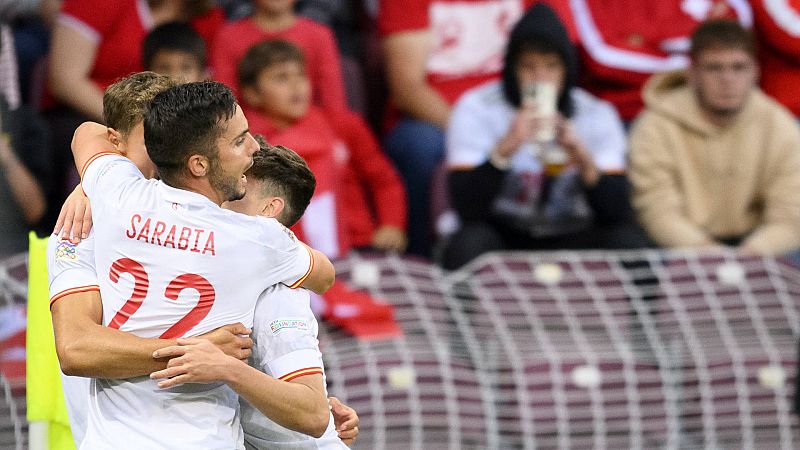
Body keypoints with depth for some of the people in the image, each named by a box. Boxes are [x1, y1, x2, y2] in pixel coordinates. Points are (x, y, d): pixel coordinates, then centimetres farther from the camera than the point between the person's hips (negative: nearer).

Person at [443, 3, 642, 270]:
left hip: (570, 239, 2)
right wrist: (504, 149, -36)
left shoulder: (596, 115, -5)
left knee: (626, 242, -26)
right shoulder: (476, 110, -10)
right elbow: (468, 208, -21)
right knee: (468, 244, -35)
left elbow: (616, 215, -13)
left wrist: (586, 164, -31)